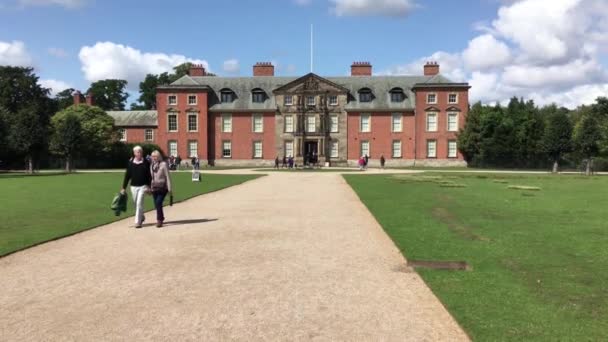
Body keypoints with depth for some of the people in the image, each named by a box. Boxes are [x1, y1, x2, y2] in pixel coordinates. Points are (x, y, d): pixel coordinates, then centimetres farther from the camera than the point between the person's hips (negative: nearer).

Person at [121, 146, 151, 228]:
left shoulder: (146, 162, -3)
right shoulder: (130, 163, 1)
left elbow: (149, 175, -1)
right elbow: (127, 176, 4)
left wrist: (149, 186, -6)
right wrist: (124, 188, 3)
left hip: (143, 186, -3)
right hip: (133, 186, 3)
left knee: (139, 203, -10)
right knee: (136, 204, 12)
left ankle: (137, 221, -4)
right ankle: (141, 217, 35)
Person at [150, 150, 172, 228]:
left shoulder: (163, 164, -7)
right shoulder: (151, 165, 11)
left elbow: (168, 177, -8)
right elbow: (150, 177, 17)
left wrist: (169, 188, -11)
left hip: (162, 188, -6)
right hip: (154, 188, 6)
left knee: (158, 203, -17)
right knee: (157, 205, 7)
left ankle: (159, 220, -9)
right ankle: (161, 219, 23)